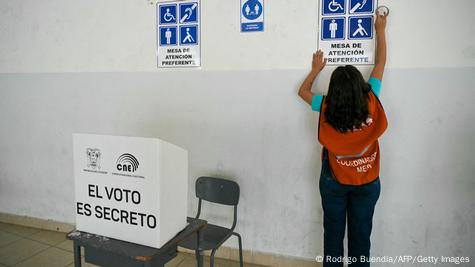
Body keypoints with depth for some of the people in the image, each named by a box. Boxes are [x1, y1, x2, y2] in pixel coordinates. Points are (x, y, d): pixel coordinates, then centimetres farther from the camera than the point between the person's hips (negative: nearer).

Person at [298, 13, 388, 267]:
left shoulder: (326, 109, -17)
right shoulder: (371, 103, -16)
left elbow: (303, 91, 3)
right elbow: (380, 64, -2)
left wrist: (316, 69, 16)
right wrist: (380, 30, 10)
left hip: (334, 181, 0)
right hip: (367, 182, 1)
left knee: (333, 232, 13)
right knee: (360, 234, 13)